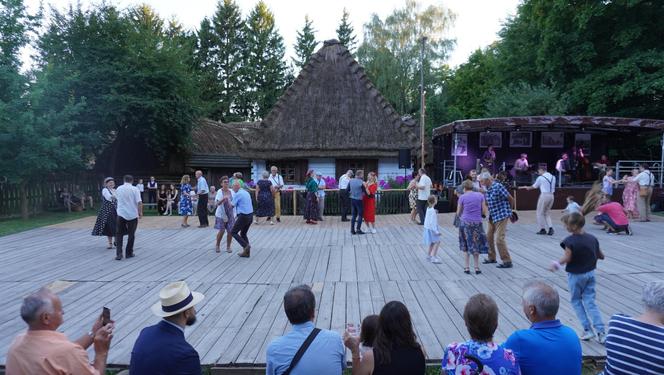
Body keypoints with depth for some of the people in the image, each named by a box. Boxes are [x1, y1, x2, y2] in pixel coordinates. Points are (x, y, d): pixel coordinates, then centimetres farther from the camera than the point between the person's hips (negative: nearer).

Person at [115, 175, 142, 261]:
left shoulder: (118, 189, 4)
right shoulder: (135, 189, -7)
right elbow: (139, 202, -13)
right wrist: (140, 212, -4)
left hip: (121, 214, 2)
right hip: (133, 215, -2)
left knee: (119, 234, 8)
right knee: (131, 234, 11)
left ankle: (119, 254, -3)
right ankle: (129, 253, 16)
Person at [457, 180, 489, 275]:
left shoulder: (462, 197, -4)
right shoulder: (480, 195, 0)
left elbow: (458, 213, 3)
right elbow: (485, 211, 2)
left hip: (465, 223, -1)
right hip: (477, 223, 1)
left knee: (465, 246, 11)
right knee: (476, 245, 15)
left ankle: (467, 268, 10)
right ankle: (477, 268, 15)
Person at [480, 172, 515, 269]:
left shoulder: (498, 187, -19)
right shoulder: (487, 189, 6)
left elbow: (511, 199, -12)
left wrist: (509, 210, 3)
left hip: (501, 216, -9)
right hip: (492, 216, 9)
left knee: (499, 239, -10)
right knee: (489, 237, 14)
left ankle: (507, 261, -1)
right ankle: (491, 257, 30)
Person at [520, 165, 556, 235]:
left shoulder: (541, 178, -7)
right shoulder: (553, 177, 9)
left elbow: (534, 186, 5)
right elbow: (553, 188, 15)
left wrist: (527, 187, 25)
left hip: (544, 195, -6)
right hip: (551, 195, 6)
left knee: (540, 213, 7)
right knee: (547, 213, 16)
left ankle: (543, 229, 7)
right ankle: (550, 227, 2)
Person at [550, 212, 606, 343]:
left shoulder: (570, 241, -19)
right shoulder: (592, 238, 1)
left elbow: (567, 258, -25)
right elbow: (601, 256, 8)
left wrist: (556, 264, -12)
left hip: (576, 275, -5)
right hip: (590, 273, 5)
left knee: (576, 301, 13)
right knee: (590, 302, 9)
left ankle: (587, 329, 11)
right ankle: (601, 332, 4)